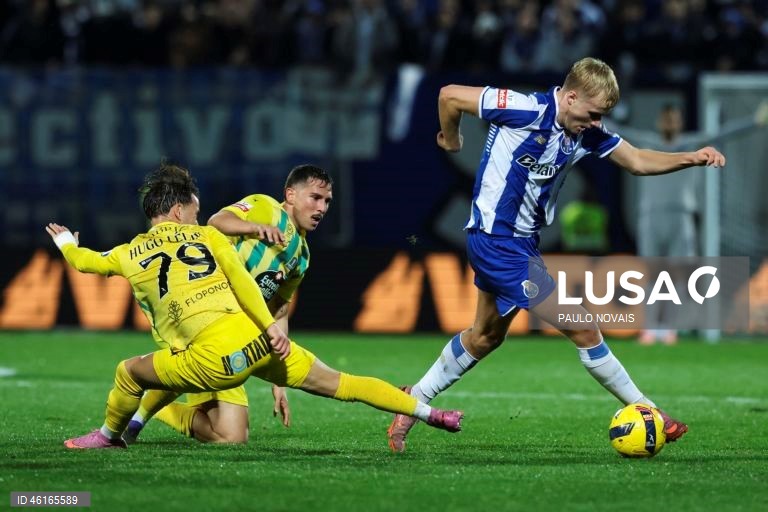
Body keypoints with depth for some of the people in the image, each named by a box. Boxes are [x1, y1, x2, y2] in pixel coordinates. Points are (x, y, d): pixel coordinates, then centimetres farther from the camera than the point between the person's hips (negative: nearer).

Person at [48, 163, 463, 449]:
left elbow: (83, 261, 32)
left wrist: (66, 243, 54)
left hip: (213, 361, -2)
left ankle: (109, 435, 39)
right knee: (338, 383, 11)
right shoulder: (208, 236, 16)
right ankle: (426, 412, 12)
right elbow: (241, 281, 1)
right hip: (255, 340, 2)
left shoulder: (129, 255, 14)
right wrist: (271, 329, -5)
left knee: (129, 373, 19)